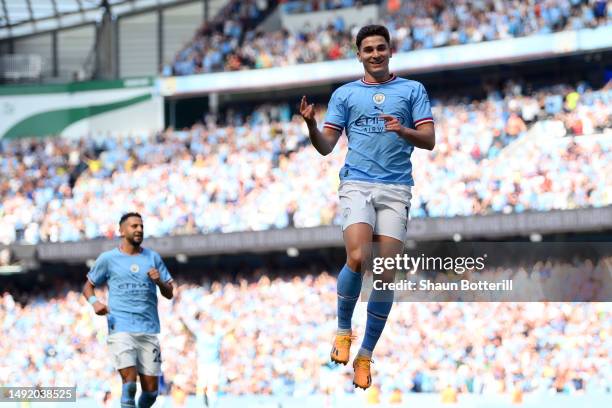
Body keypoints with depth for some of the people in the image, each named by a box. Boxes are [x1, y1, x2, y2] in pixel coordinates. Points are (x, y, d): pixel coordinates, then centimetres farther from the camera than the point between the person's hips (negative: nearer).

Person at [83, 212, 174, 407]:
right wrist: (94, 302, -5)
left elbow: (169, 294, 14)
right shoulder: (108, 259, 7)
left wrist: (159, 281, -8)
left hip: (149, 330, 3)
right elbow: (88, 286, 16)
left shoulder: (153, 258, 13)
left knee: (151, 391, -1)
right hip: (121, 328, -3)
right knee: (129, 382, -19)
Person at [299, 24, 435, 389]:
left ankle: (366, 355, 7)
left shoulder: (413, 90, 11)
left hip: (396, 190, 1)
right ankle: (344, 330, -1)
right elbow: (326, 146, 9)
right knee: (358, 258, -24)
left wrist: (403, 130, -17)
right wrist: (311, 124, -12)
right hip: (357, 185, 0)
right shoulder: (345, 94, 13)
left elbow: (429, 140, 3)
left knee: (387, 274, -5)